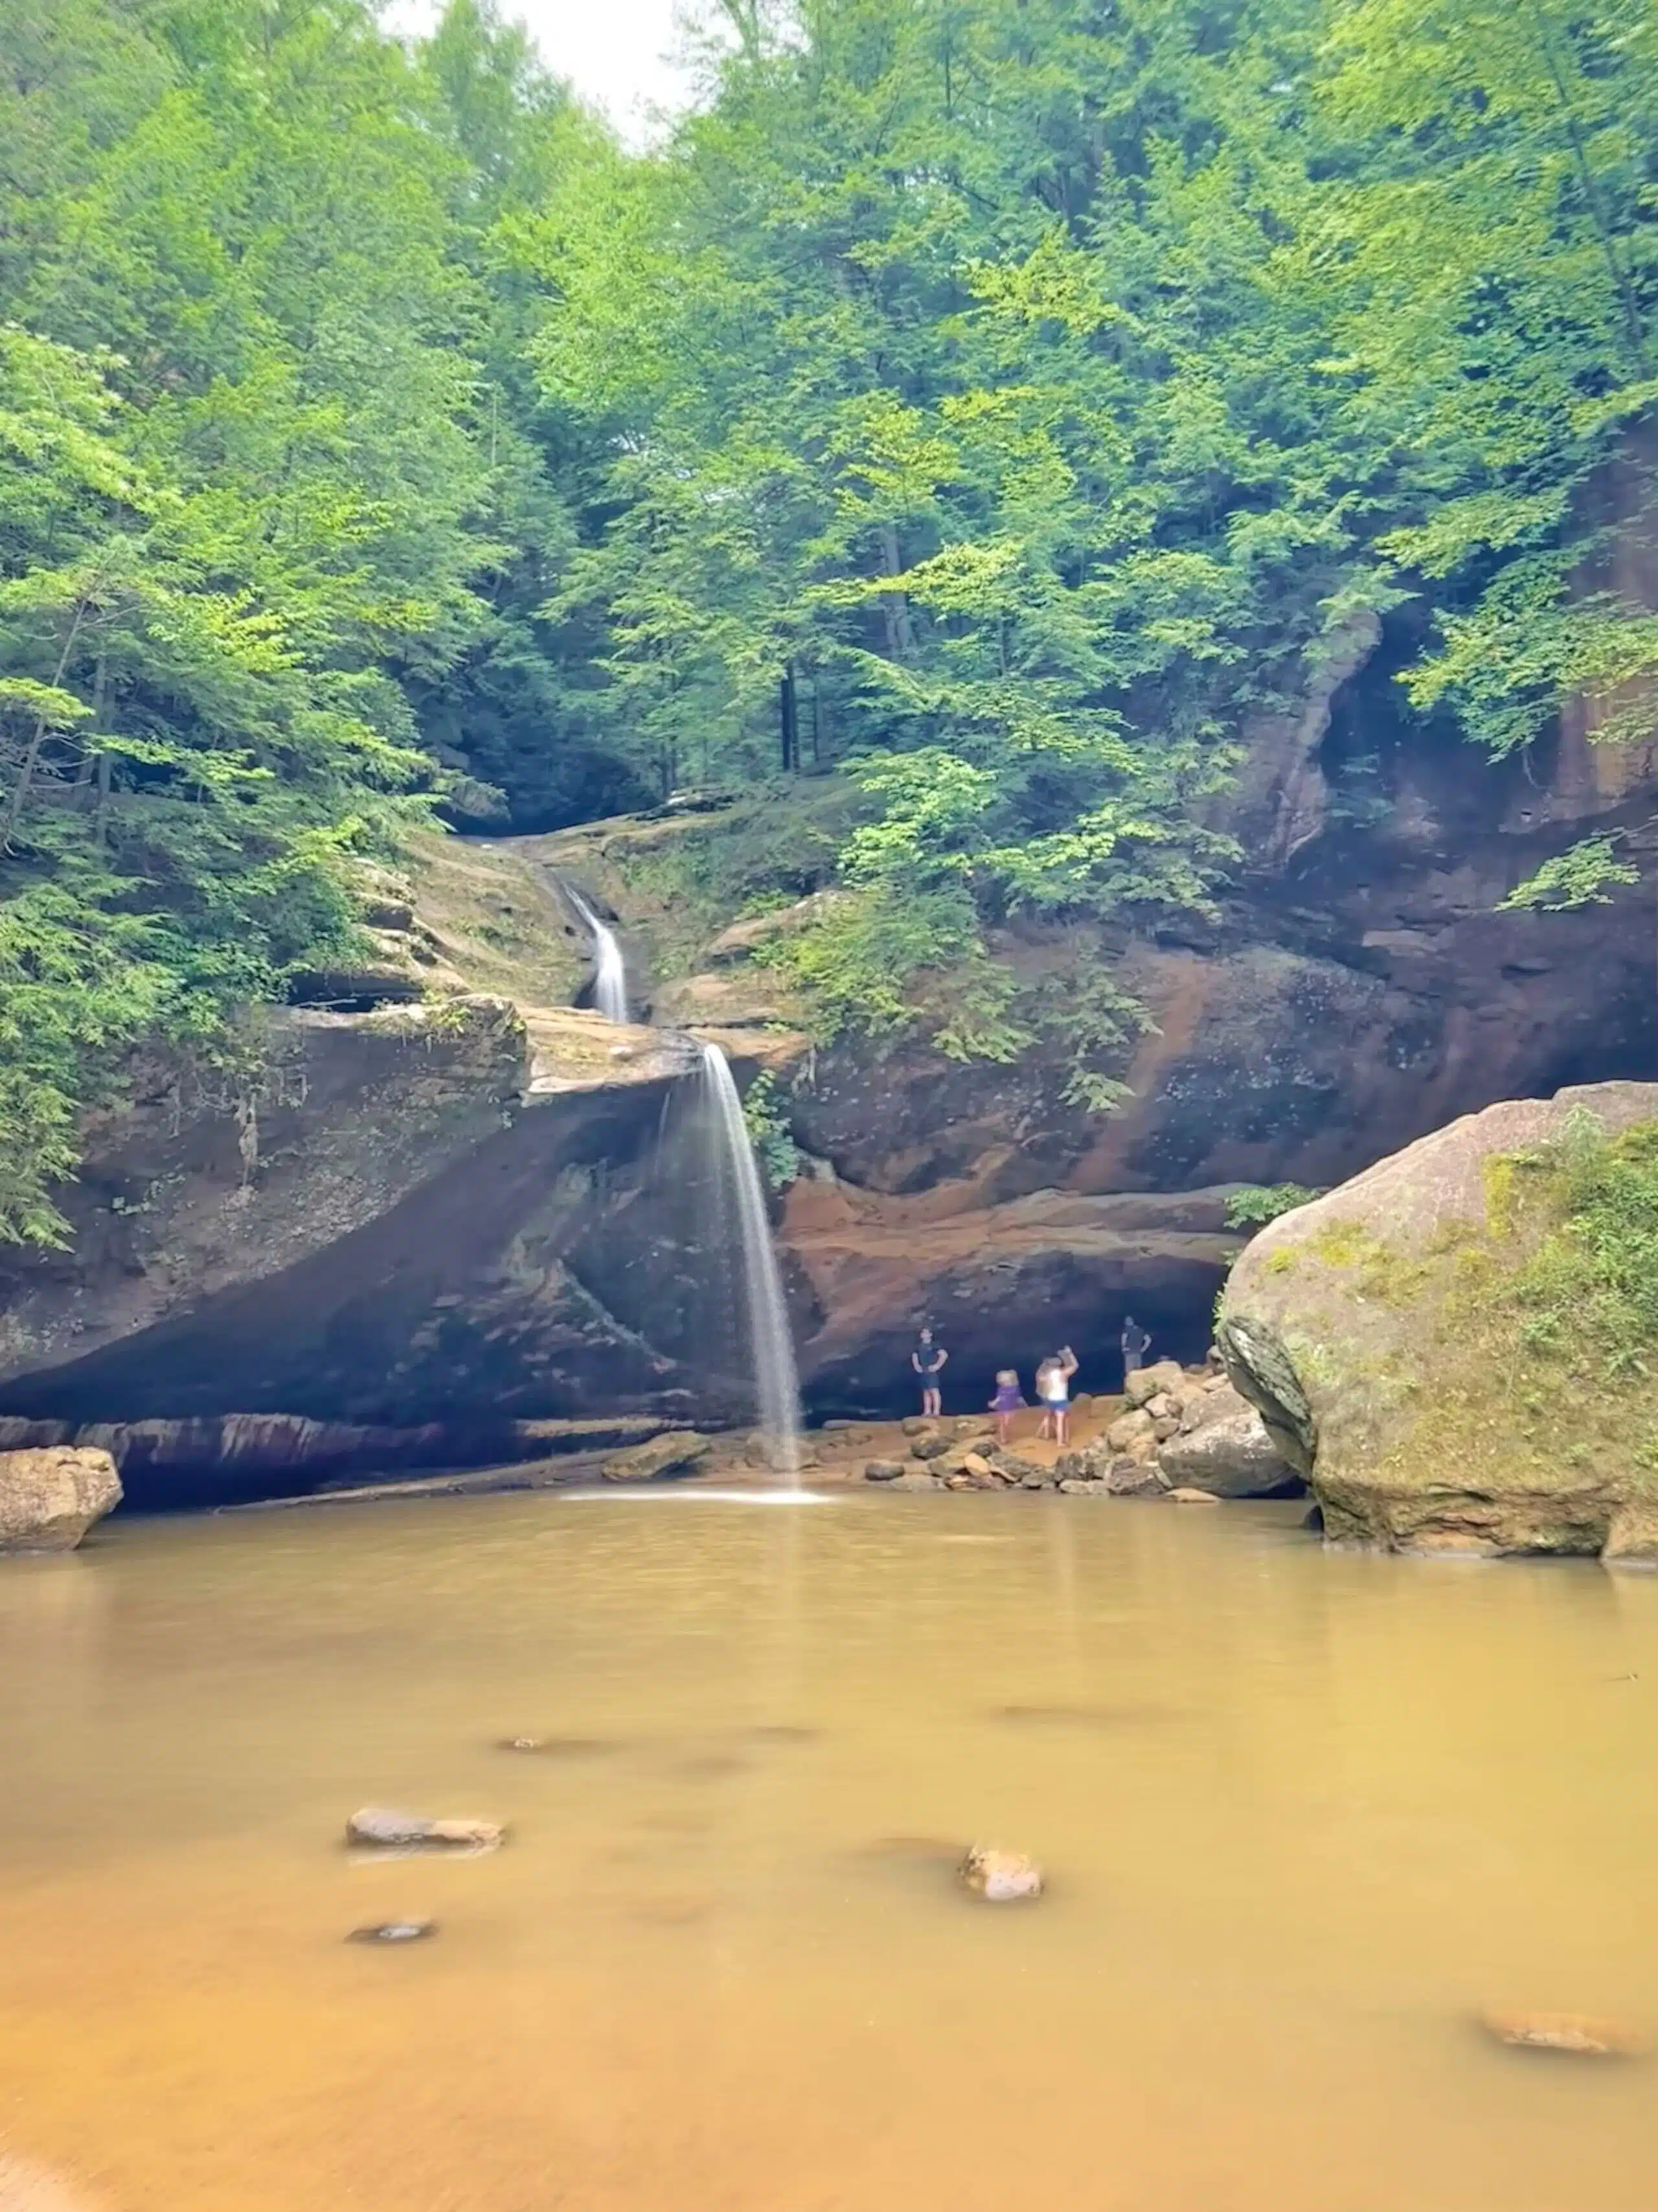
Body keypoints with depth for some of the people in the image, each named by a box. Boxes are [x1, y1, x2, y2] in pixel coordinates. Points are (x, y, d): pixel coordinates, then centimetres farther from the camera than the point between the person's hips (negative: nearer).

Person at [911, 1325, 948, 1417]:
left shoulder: (935, 1345, -6)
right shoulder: (919, 1346, 14)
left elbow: (944, 1355, -14)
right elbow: (914, 1356, 28)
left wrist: (937, 1365, -16)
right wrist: (916, 1365, 11)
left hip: (932, 1371, -7)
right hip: (923, 1372, 8)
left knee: (934, 1391, -14)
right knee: (926, 1392, 8)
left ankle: (936, 1412, -18)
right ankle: (927, 1412, 11)